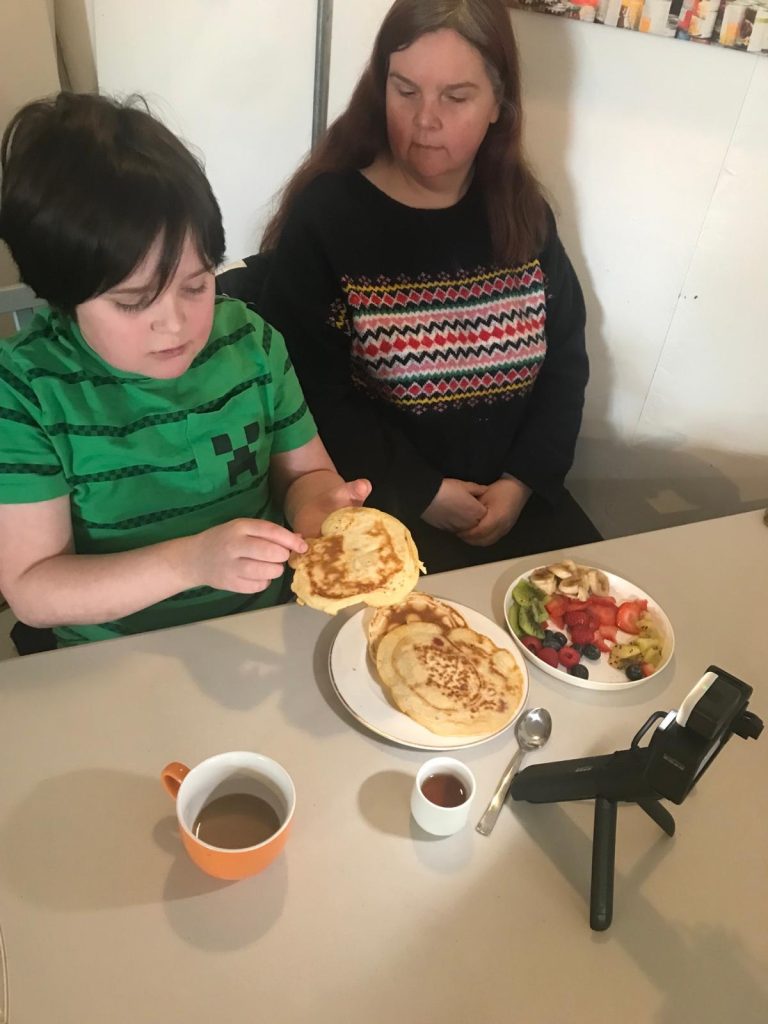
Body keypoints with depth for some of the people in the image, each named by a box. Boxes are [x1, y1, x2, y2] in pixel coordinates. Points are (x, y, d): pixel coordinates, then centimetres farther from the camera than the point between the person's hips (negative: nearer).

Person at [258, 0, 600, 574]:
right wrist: (421, 493, -14)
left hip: (511, 491, 4)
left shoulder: (522, 211, 6)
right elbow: (308, 393, -11)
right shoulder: (324, 215, -8)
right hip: (378, 504, -4)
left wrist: (523, 480, -7)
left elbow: (565, 358, 7)